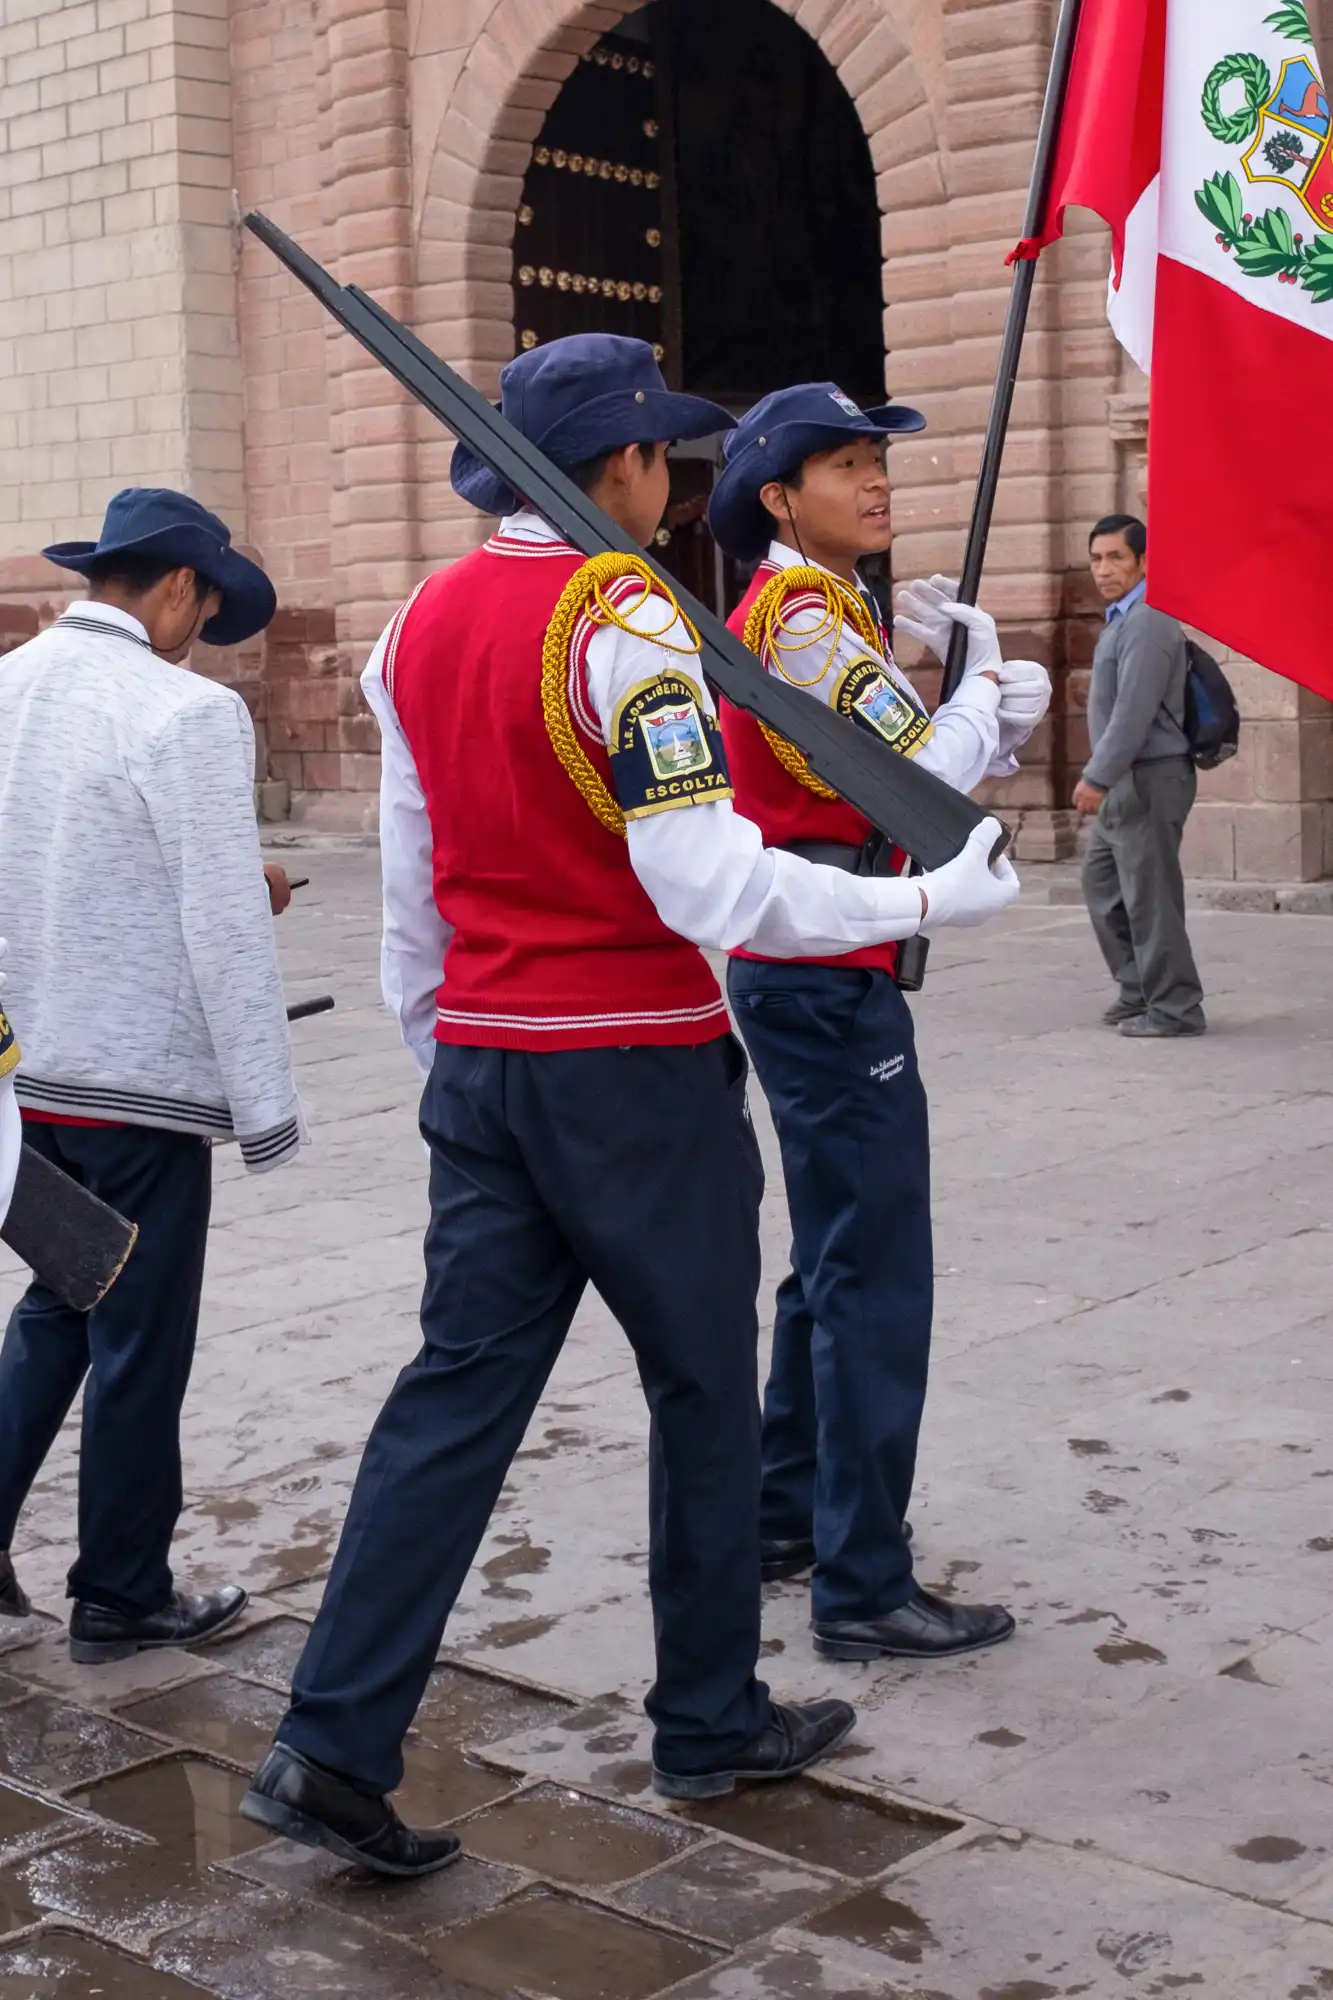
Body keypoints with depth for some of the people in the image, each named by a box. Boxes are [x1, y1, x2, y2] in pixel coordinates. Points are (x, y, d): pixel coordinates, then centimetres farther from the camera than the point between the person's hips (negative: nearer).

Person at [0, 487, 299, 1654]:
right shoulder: (187, 713, -17)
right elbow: (227, 930, -18)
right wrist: (266, 1106, -11)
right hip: (143, 1078, -7)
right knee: (139, 1344, 7)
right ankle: (122, 1597, 20)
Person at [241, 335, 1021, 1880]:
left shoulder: (422, 623, 9)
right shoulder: (624, 620, -14)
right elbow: (712, 888, -21)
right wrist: (932, 899, -13)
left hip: (482, 1059, 7)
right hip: (635, 1068, -6)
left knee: (459, 1386, 8)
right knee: (704, 1386, 10)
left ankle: (333, 1746, 6)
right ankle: (711, 1722, 24)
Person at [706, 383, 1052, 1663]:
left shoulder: (821, 607, 17)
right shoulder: (803, 612, -13)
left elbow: (941, 768, 18)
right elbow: (922, 781, -22)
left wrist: (982, 688, -1)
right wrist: (982, 683, -4)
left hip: (813, 976, 11)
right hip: (830, 982, -11)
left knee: (834, 1263, 19)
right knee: (875, 1284, -8)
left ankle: (788, 1514, 30)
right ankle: (863, 1591, -3)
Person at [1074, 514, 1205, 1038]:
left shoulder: (1147, 622, -16)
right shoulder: (1121, 619, 16)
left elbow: (1134, 711, -23)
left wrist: (1097, 776, -23)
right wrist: (1101, 777, 19)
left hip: (1149, 779, -10)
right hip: (1124, 781, 11)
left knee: (1149, 896, -5)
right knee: (1101, 881, 16)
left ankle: (1173, 1008, 2)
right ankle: (1138, 989, 25)